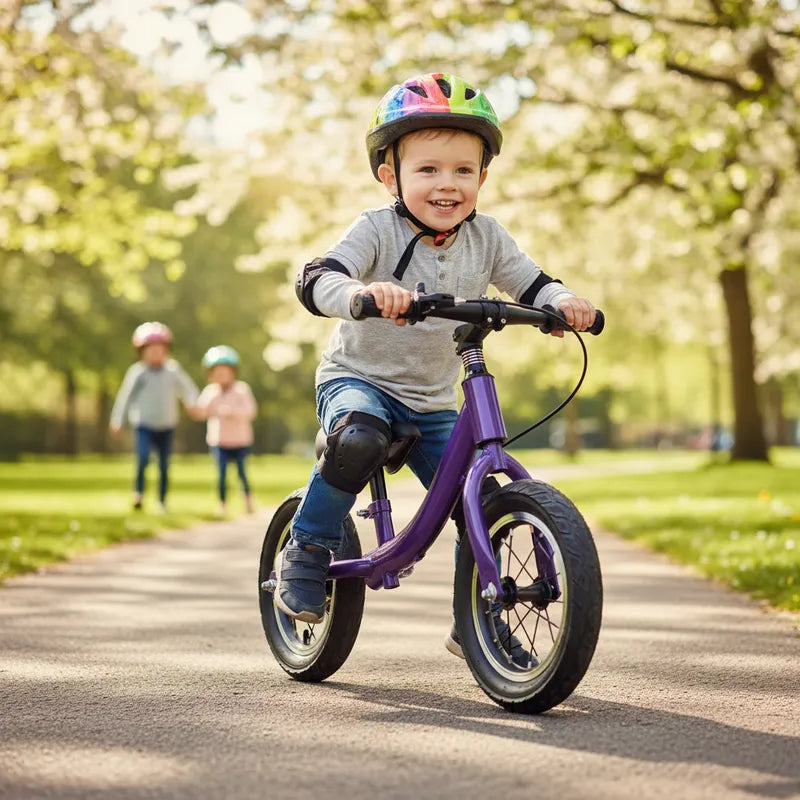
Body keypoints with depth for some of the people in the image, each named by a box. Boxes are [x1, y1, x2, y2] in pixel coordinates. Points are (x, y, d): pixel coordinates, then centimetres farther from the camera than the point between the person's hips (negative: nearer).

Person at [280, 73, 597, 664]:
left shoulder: (486, 236, -3)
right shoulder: (379, 229, -17)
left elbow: (530, 283, 1)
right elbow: (315, 280, -31)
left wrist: (562, 302, -23)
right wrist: (363, 291, -54)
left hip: (433, 404, 5)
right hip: (358, 379, -5)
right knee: (358, 440, -37)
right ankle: (306, 552, -15)